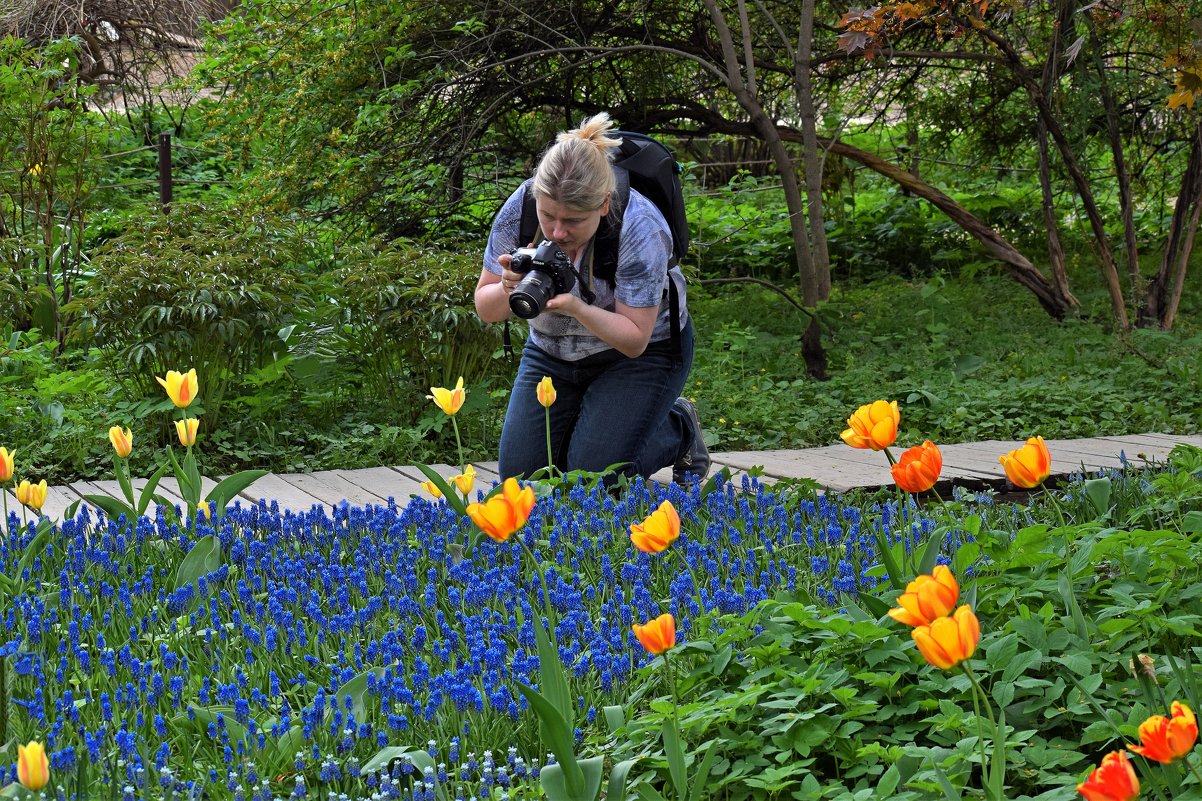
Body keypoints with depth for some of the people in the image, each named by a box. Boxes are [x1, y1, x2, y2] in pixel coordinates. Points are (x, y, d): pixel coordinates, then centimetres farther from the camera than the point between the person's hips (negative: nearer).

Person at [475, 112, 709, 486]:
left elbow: (635, 339, -27)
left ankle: (680, 428, 14)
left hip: (644, 352, -4)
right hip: (553, 353, 4)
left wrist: (576, 307, -45)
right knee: (520, 474, -4)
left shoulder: (640, 228, -32)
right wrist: (510, 290, -37)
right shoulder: (520, 207, -22)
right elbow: (485, 308, -13)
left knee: (595, 473, -16)